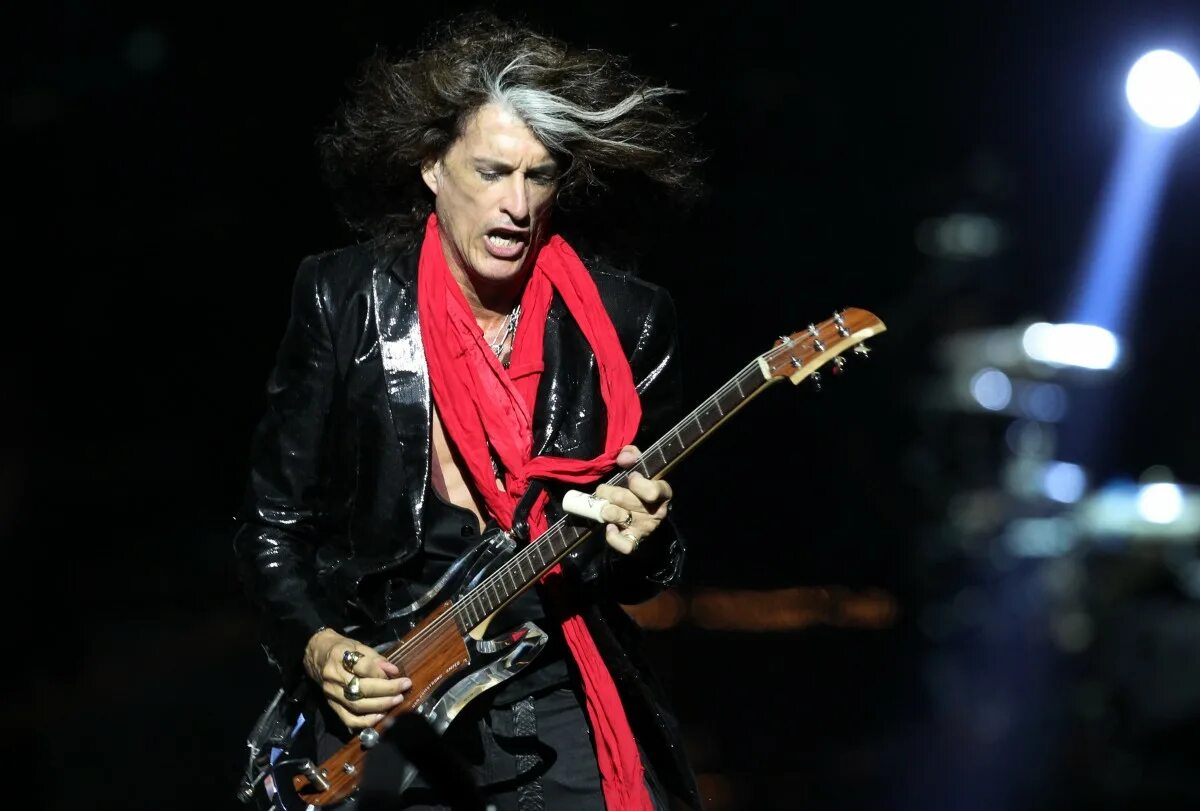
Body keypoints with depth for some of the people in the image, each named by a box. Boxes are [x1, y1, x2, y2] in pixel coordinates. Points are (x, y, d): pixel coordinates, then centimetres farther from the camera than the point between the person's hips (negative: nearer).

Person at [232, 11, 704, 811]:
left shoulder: (626, 322, -3)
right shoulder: (346, 300, -5)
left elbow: (652, 565, 5)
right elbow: (273, 521, 2)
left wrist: (637, 544, -16)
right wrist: (317, 646, -13)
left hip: (557, 707, 1)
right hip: (378, 693, -1)